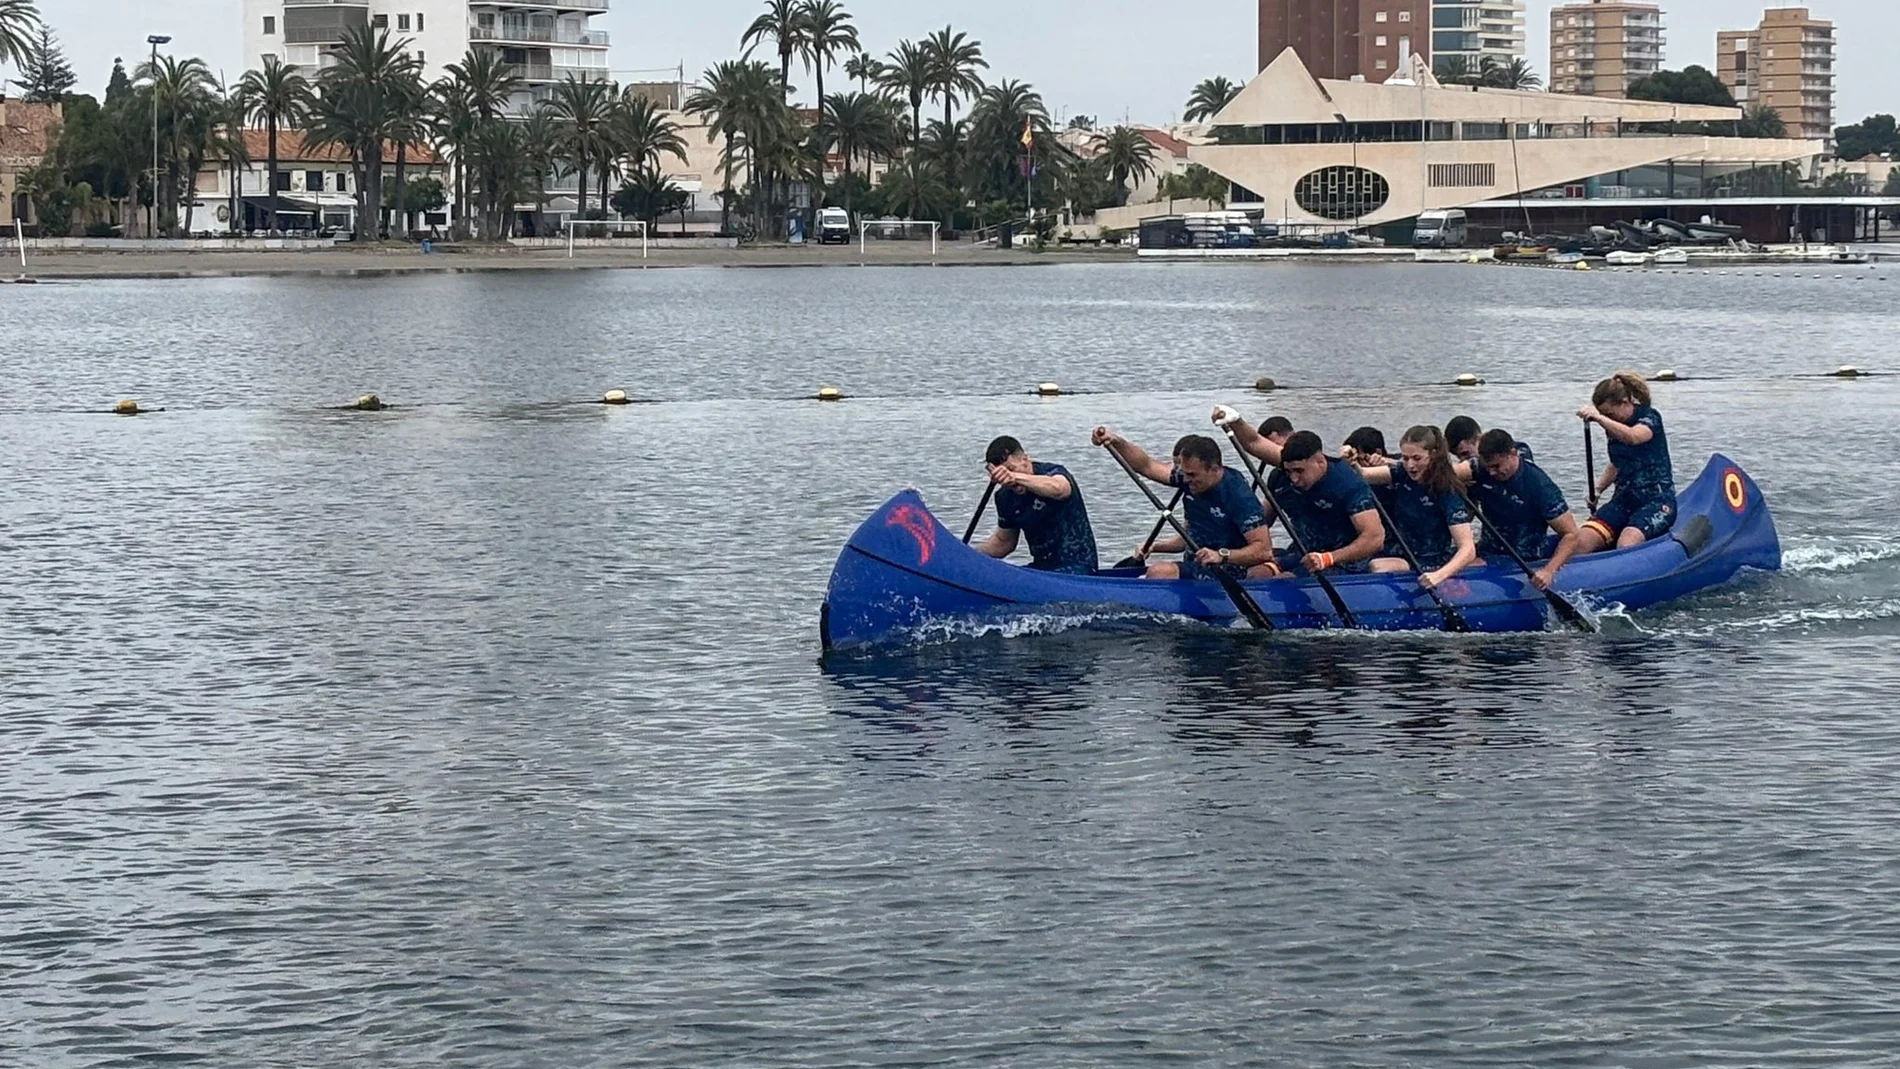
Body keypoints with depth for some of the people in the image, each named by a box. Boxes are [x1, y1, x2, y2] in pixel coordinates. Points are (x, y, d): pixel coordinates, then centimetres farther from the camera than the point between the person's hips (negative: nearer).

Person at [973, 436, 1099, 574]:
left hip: (1076, 568, -7)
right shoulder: (1005, 497, 8)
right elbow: (1003, 543, 22)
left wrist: (1015, 477, -55)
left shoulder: (1053, 473, -11)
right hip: (1041, 567, 7)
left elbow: (1057, 489, -39)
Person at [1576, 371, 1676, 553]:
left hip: (1657, 499, -6)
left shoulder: (1649, 417, -7)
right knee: (1581, 543, -22)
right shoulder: (1613, 428, 14)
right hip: (1624, 500, 6)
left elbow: (1632, 437, -32)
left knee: (1626, 545, -36)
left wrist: (1599, 418, -45)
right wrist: (1598, 489, 14)